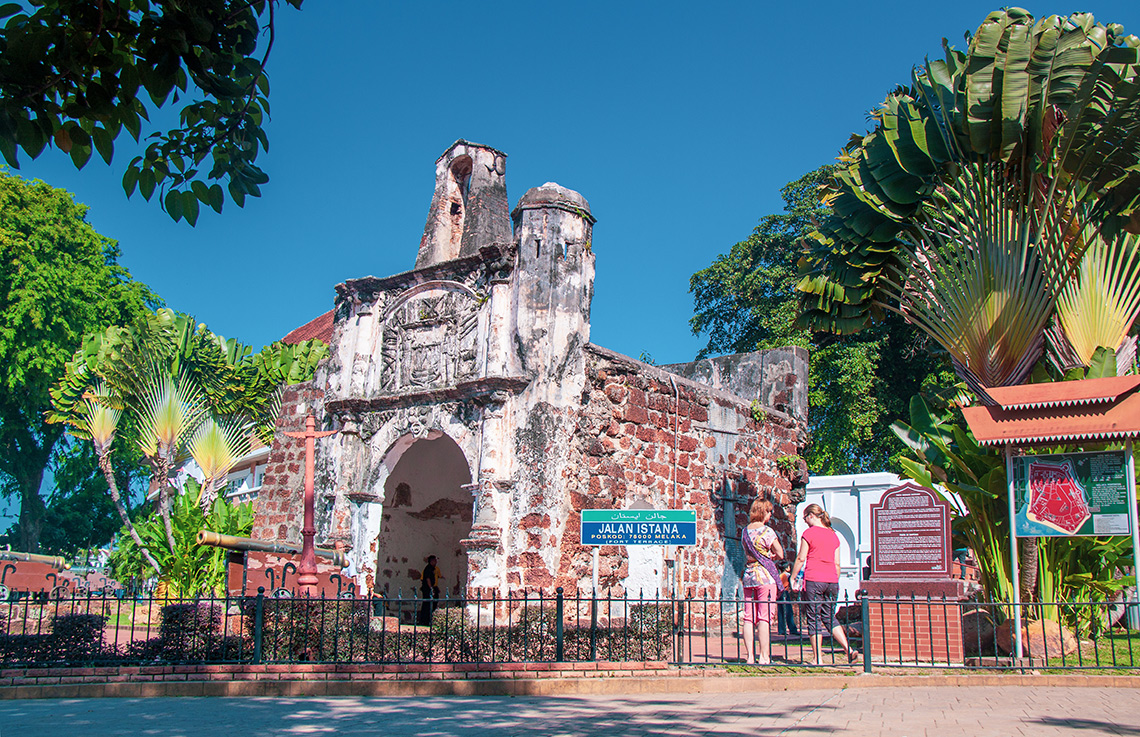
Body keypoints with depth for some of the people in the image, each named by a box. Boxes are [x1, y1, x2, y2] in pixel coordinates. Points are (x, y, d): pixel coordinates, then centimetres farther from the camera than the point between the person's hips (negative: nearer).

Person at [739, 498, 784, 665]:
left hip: (748, 575, 6)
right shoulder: (767, 531, -9)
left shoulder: (745, 531, 11)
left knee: (749, 618, 5)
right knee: (764, 617, -5)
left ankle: (749, 656, 5)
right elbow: (780, 554, -4)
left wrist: (766, 555, 11)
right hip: (765, 576, -6)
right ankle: (764, 656, -5)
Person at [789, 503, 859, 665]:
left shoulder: (809, 533, -4)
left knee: (814, 619, 2)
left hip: (813, 580, -6)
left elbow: (801, 558, -4)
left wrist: (793, 577, 6)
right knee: (829, 617, 15)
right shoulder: (833, 535, 13)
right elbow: (837, 563, 15)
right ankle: (849, 649, 0)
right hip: (831, 580, 6)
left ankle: (818, 658, 2)